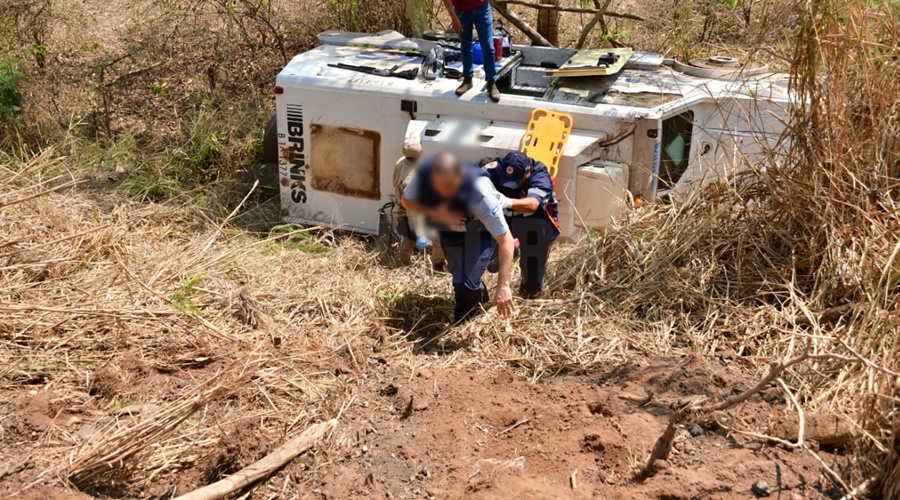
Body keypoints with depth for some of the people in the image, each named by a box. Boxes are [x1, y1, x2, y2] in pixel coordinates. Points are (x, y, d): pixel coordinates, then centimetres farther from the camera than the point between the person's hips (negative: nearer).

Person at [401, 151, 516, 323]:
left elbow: (506, 240, -39)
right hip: (449, 228, 4)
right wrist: (435, 213, -35)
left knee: (466, 283, -13)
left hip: (480, 230, -4)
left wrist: (503, 285, -44)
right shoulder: (424, 174, -36)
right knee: (459, 274, 18)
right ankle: (480, 299, 51)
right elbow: (406, 201, -15)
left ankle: (461, 326, 18)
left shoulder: (481, 193, -44)